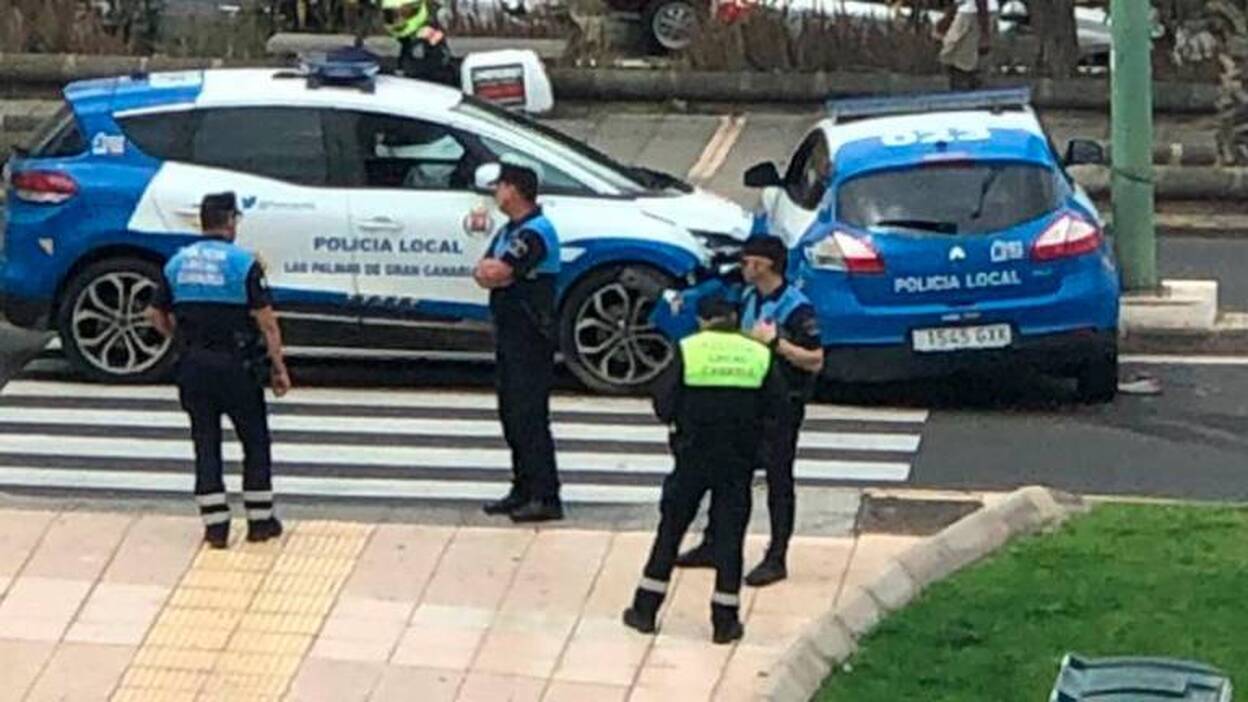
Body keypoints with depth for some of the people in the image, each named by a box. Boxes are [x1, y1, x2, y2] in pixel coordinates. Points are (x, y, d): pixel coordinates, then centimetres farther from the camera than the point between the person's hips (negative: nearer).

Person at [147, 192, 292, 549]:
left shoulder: (178, 262, 4)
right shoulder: (244, 263, -11)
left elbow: (156, 313, 10)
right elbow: (266, 321, -13)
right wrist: (279, 368, -6)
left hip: (192, 364, 4)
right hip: (236, 365, -4)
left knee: (206, 445, 9)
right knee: (255, 441, 10)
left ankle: (215, 525, 8)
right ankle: (260, 520, 15)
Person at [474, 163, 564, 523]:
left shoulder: (535, 233, -15)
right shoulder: (508, 231, 18)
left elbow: (498, 273, -23)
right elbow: (483, 274, 10)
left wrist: (493, 270, -1)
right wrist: (496, 272, -11)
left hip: (530, 336, -10)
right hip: (508, 333, 10)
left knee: (530, 417, -11)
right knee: (511, 413, 14)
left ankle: (546, 498, -10)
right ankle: (524, 490, 21)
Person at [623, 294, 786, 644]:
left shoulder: (687, 351, -6)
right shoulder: (760, 355, 0)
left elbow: (663, 402, -9)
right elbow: (776, 404, 2)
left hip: (693, 456, -1)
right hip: (739, 460, 1)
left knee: (670, 529, 10)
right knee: (730, 536, 7)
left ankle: (645, 610, 15)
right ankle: (725, 621, 7)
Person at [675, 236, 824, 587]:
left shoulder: (796, 307, -16)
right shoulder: (748, 298, 9)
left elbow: (815, 361, -20)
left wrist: (775, 341, -25)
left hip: (782, 404, -8)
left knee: (778, 479, 0)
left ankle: (776, 559, 6)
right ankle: (713, 546, 23)